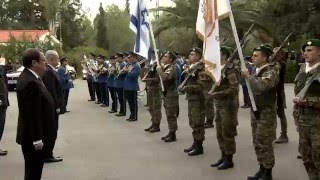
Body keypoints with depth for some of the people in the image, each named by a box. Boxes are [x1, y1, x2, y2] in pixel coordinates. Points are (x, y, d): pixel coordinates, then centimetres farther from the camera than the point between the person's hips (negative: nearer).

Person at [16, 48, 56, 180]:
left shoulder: (29, 77, 7)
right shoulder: (30, 82, -26)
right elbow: (32, 114, -26)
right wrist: (37, 138, -21)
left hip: (33, 134, 10)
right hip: (32, 136, -10)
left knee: (34, 168, 21)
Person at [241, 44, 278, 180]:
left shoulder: (271, 72, -14)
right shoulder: (255, 71, 10)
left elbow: (262, 86, -34)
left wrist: (248, 76, -24)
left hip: (266, 114, -8)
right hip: (255, 112, 8)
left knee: (265, 144, 0)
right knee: (257, 143, 15)